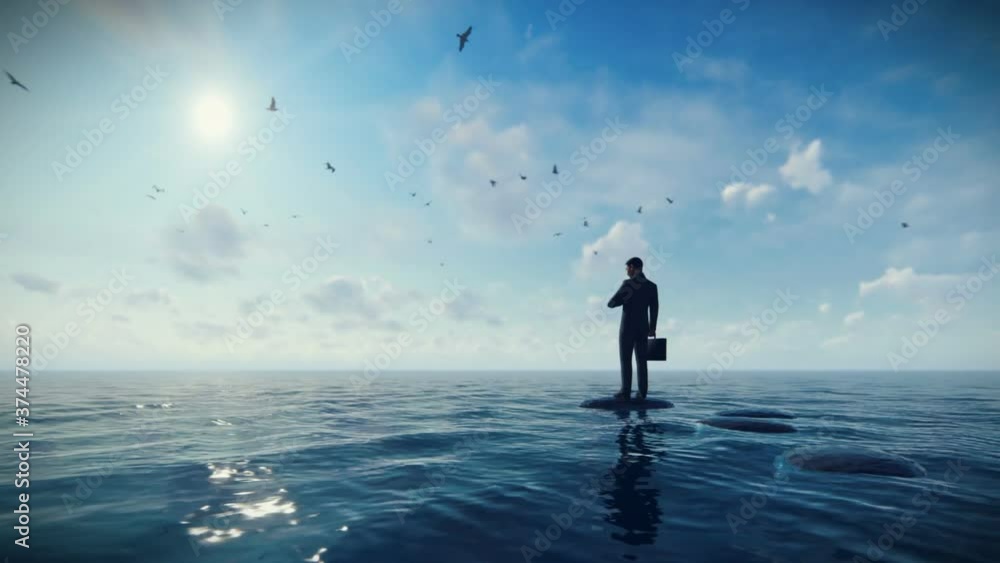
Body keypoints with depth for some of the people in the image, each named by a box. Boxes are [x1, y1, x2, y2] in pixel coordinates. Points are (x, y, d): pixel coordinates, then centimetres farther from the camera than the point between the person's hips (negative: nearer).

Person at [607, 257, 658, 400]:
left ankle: (626, 391, -1)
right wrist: (652, 328, 15)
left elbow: (611, 304, -10)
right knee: (641, 361, 7)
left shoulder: (628, 284, -12)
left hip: (627, 328, -5)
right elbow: (654, 309, 7)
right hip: (642, 329, 5)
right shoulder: (652, 286, 4)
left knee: (626, 360, 1)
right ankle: (642, 392, 4)